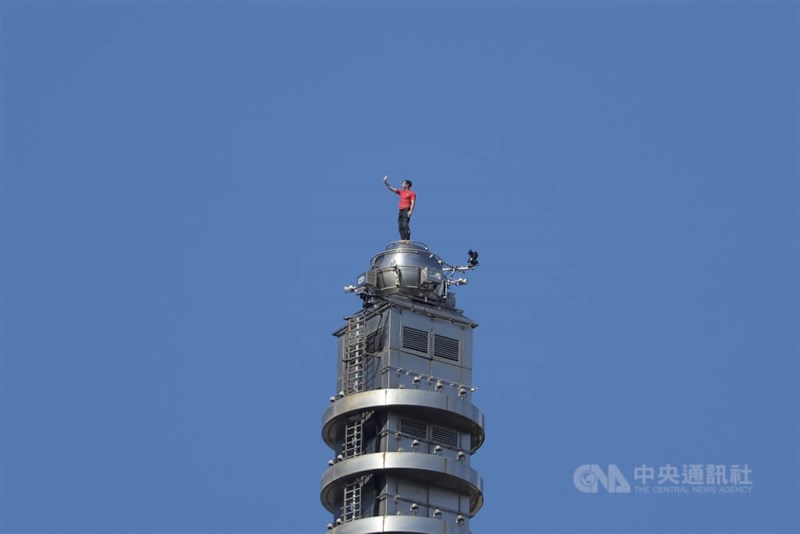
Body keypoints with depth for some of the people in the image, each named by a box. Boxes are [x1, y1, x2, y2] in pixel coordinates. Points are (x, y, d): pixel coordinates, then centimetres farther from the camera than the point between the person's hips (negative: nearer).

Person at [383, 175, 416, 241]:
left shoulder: (412, 193, 2)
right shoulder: (401, 192, 22)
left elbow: (413, 203, -7)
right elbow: (391, 189, 21)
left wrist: (410, 211, -19)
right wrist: (385, 183, 12)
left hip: (406, 210, -7)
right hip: (401, 210, 7)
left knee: (405, 225, -19)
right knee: (400, 227, -1)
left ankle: (407, 240, -23)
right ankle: (403, 240, -2)